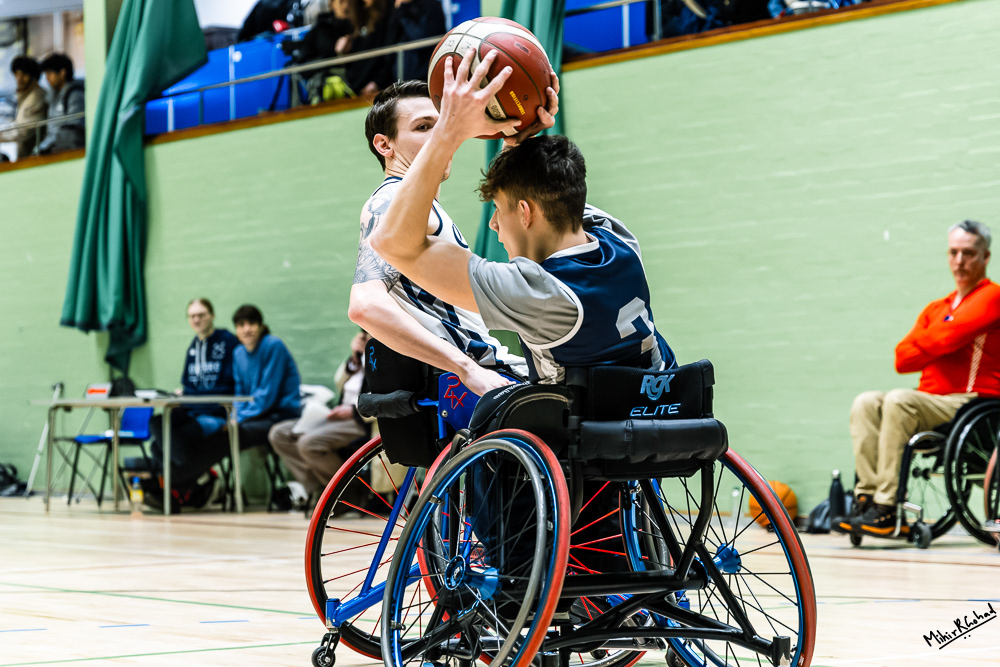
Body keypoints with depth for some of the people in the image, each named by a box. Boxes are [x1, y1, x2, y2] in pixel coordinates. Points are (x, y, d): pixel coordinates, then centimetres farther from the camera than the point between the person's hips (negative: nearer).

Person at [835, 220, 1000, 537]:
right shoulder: (936, 308, 21)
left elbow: (948, 335, -16)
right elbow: (902, 359, 10)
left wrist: (921, 345, 3)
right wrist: (937, 346, -6)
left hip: (974, 402, -7)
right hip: (931, 400, 7)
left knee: (899, 400, -30)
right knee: (866, 403, -14)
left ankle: (887, 508, -32)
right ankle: (868, 496, -24)